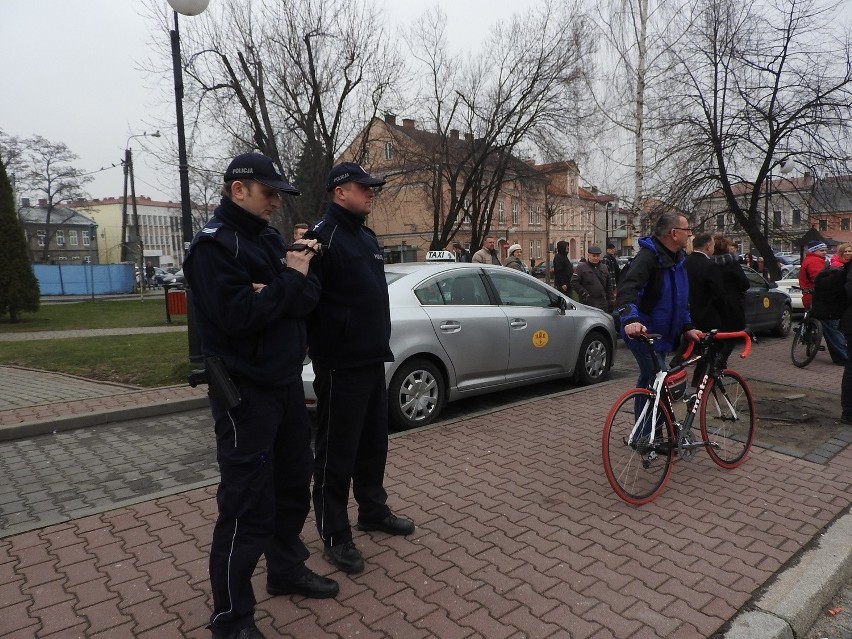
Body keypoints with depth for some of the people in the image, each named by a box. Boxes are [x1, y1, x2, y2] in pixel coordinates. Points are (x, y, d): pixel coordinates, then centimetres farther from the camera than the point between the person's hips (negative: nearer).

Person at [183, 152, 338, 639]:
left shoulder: (269, 238, 12)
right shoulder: (214, 244, -12)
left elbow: (309, 298, 3)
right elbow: (238, 314, -25)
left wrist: (297, 282, -18)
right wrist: (290, 280, -15)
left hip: (286, 382, 8)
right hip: (245, 392, -8)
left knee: (294, 484, 18)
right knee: (248, 504, -1)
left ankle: (287, 570, 38)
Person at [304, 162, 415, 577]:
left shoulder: (367, 238, 17)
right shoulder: (323, 236, -13)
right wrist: (320, 349, -19)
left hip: (373, 360, 9)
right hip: (341, 366, -9)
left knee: (373, 442, 19)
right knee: (337, 453, 3)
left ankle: (373, 511, 36)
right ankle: (335, 536, 16)